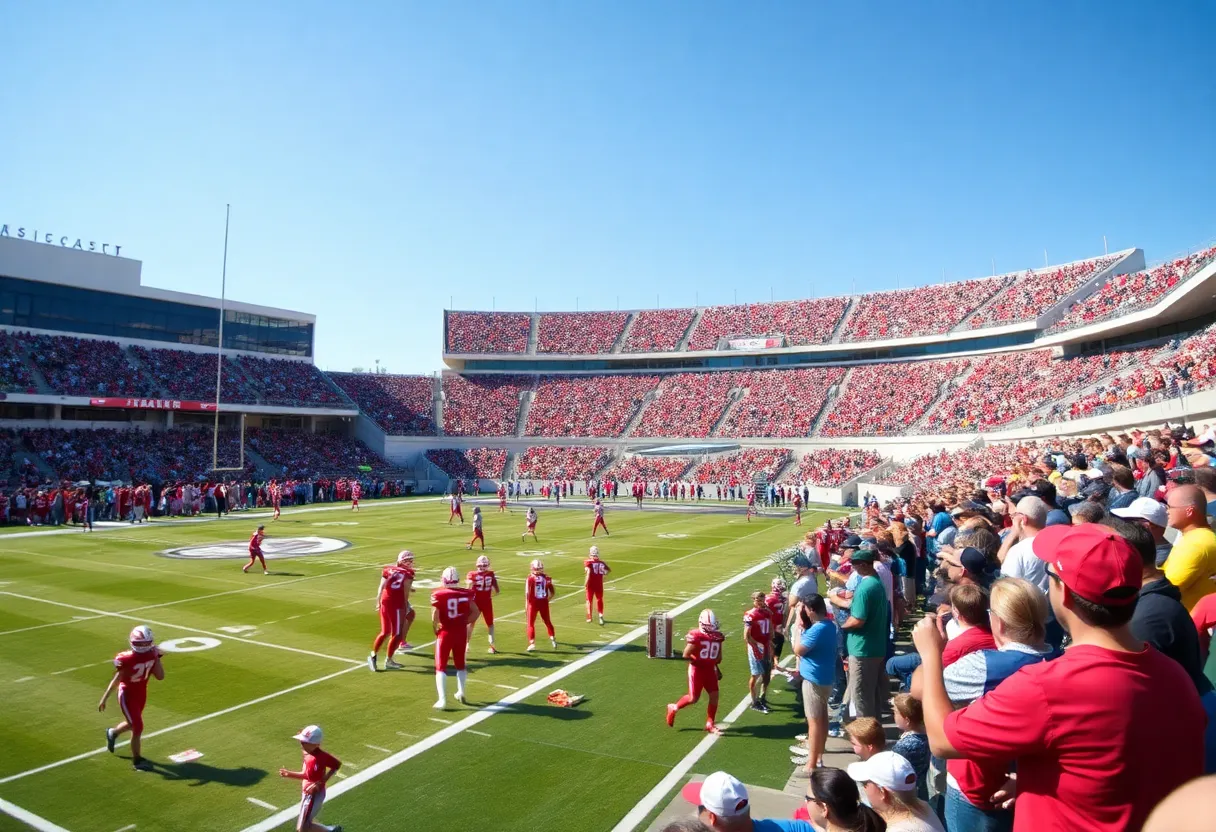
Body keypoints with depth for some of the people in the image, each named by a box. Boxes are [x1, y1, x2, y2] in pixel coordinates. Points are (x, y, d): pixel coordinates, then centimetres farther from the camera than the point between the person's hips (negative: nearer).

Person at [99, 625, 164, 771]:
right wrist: (104, 699, -10)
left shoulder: (151, 655, -9)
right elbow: (116, 679, -13)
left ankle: (112, 733, 56)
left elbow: (160, 677, -7)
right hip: (128, 694, -6)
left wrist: (157, 658, -11)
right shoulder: (127, 659, -24)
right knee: (138, 727, -6)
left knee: (132, 724, 23)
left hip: (141, 692, 6)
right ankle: (137, 760, 10)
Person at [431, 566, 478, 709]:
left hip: (446, 633, -3)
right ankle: (461, 693, 31)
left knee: (441, 667, 6)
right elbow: (475, 611, 2)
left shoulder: (439, 595, -15)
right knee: (460, 664, 23)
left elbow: (435, 617, -17)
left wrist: (436, 629, 0)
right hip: (461, 632, 4)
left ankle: (442, 699, 0)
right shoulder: (465, 593, -3)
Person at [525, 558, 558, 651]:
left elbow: (527, 593, -13)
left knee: (531, 624, 9)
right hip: (544, 603, 3)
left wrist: (526, 605, -6)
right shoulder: (547, 578, 0)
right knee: (547, 622, 20)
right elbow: (553, 593, 4)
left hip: (533, 603, -3)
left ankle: (532, 643, 1)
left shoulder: (530, 578, -10)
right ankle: (553, 639, 19)